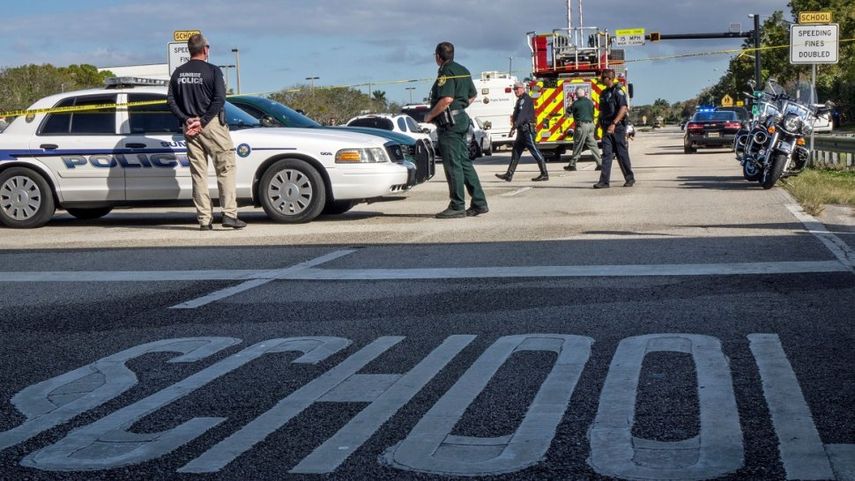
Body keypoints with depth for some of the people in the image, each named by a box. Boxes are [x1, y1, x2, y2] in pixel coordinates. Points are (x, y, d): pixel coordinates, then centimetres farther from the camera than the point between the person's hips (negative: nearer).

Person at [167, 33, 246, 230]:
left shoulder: (178, 73, 9)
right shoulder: (212, 70, -5)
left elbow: (171, 101, 5)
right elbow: (219, 99, -14)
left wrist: (186, 119, -2)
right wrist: (203, 121, -12)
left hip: (189, 127, 5)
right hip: (212, 125, -5)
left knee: (198, 174, 7)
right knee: (226, 169, 0)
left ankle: (204, 219, 5)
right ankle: (229, 214, -9)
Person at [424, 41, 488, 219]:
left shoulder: (446, 73, -13)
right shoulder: (462, 71, 16)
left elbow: (447, 99, -25)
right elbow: (473, 95, 26)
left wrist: (429, 116, -15)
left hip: (449, 123, -10)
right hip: (462, 118, 10)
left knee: (453, 164, -7)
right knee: (464, 162, 12)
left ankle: (457, 207, -6)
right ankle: (479, 203, 13)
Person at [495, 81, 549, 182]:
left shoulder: (526, 99, -12)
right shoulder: (520, 100, 20)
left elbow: (522, 114, -24)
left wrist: (514, 127, -32)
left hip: (527, 130, -10)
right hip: (522, 131, 10)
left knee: (535, 151, -7)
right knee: (516, 152, 7)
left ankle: (544, 174, -4)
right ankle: (509, 175, 7)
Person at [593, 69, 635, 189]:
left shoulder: (618, 91, -8)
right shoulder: (604, 93, 16)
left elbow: (623, 109, -19)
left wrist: (614, 124, -26)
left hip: (617, 127, -7)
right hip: (606, 128, 7)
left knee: (622, 154, 1)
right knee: (606, 154, -1)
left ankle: (630, 178, 13)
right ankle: (604, 181, -6)